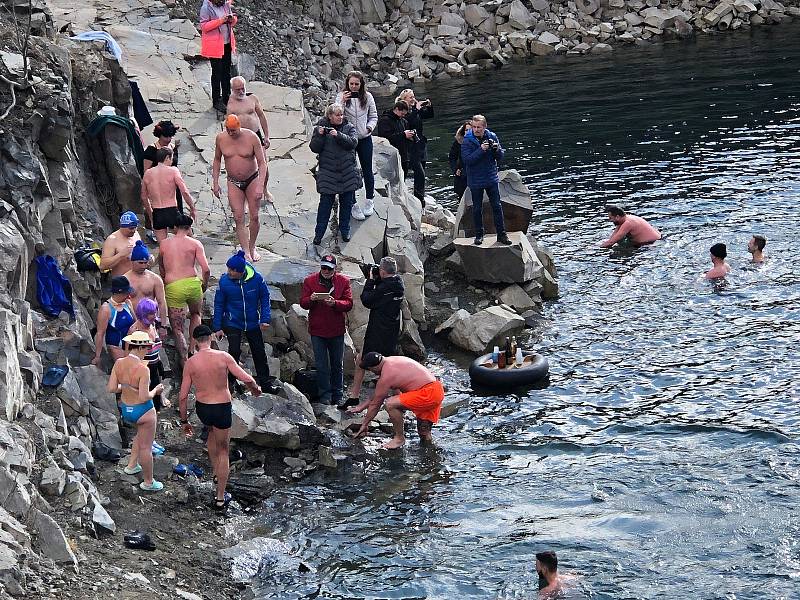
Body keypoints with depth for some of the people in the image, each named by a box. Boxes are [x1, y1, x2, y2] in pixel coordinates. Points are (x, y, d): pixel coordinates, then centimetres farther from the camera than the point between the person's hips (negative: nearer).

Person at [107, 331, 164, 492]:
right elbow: (144, 397, -26)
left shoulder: (119, 363, -10)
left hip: (126, 410, 7)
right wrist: (156, 390, -7)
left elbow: (111, 389, -5)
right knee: (146, 447, 12)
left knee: (142, 433, 35)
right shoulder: (143, 369, -28)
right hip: (143, 411, -7)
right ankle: (148, 482, 28)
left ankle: (132, 465, 38)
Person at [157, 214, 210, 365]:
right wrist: (205, 284, 11)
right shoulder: (195, 243, 2)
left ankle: (185, 362, -2)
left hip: (172, 287, 0)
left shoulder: (164, 244, 10)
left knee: (178, 330, 6)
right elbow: (206, 269, -6)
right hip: (192, 283, 1)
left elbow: (162, 269, 19)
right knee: (195, 314, 31)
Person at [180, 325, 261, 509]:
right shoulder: (223, 357, -14)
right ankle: (220, 498, 18)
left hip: (202, 409, 2)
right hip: (222, 409, -2)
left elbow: (183, 396, -5)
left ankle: (216, 472, 42)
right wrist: (255, 389, 6)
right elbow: (246, 379, -16)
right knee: (223, 450, 13)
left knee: (212, 430, 37)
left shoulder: (190, 363, -8)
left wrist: (184, 421, 7)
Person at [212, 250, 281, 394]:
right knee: (234, 351, -13)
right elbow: (219, 305, -6)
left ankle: (266, 382, 23)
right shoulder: (224, 281, -15)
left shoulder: (256, 279, -15)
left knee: (259, 352, 10)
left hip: (253, 323, 2)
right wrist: (218, 327, -5)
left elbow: (264, 298, -1)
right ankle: (229, 382, 1)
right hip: (232, 323, -2)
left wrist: (265, 319, -9)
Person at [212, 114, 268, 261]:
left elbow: (262, 163, -13)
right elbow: (217, 160, 8)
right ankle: (245, 252, -5)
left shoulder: (251, 137, -16)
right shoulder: (221, 138, -8)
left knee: (254, 217, 2)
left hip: (252, 180, -2)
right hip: (234, 183, 2)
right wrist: (215, 183, 4)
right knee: (238, 218, -6)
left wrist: (260, 186, -22)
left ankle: (252, 248, 20)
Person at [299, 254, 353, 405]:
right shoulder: (310, 281, 0)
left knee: (337, 365, 11)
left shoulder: (343, 281, -1)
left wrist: (334, 303, -24)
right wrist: (311, 299, -23)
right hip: (317, 330, -1)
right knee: (321, 365, 2)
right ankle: (325, 396, 11)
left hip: (337, 330, 1)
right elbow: (303, 302, -1)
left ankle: (337, 396, 22)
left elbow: (349, 304, -6)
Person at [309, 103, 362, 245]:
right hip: (328, 173, -2)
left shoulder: (349, 128, 4)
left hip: (348, 173, 2)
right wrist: (320, 135, -21)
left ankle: (345, 230, 25)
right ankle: (319, 233, 7)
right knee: (325, 203, -1)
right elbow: (314, 148, -5)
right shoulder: (320, 127, 1)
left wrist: (338, 135, -23)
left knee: (347, 202, 9)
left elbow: (353, 142, -12)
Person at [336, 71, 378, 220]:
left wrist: (370, 127, -9)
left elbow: (373, 116, 8)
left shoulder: (367, 97, -1)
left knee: (367, 170, 10)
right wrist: (342, 102, -27)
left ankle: (370, 200, 28)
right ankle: (353, 204, 13)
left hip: (364, 138, 2)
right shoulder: (342, 96, -7)